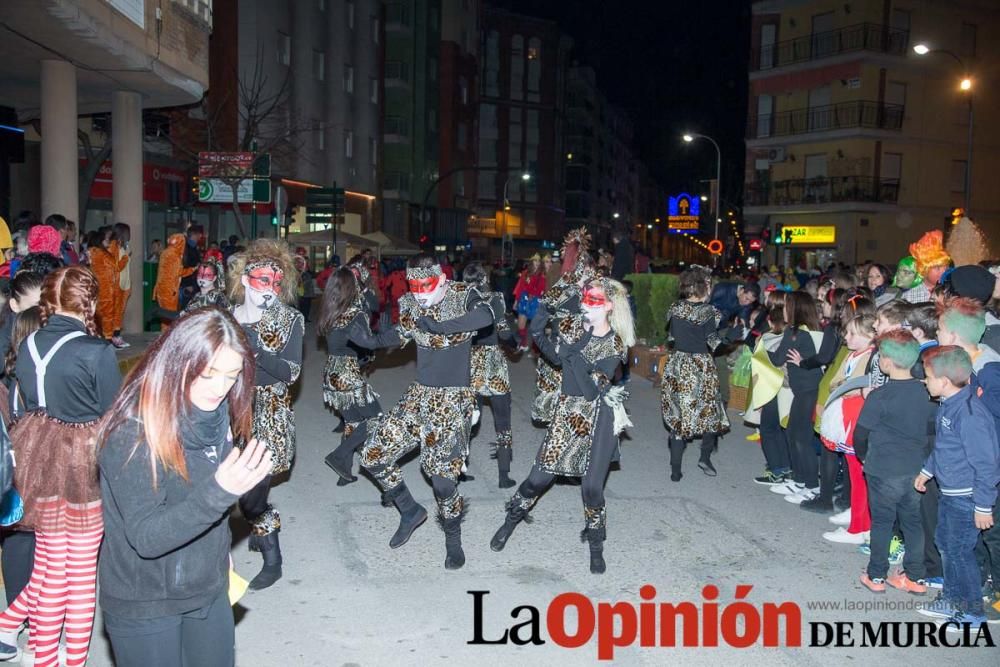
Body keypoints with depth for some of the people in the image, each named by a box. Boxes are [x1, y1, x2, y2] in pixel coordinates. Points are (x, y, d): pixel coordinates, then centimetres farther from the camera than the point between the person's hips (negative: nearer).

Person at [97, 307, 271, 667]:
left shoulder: (215, 415, -5)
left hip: (210, 592, 6)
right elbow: (145, 538, -27)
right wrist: (219, 491, -39)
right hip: (145, 607, -6)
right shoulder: (132, 433, -24)